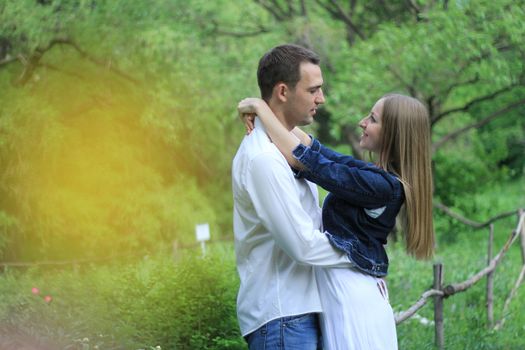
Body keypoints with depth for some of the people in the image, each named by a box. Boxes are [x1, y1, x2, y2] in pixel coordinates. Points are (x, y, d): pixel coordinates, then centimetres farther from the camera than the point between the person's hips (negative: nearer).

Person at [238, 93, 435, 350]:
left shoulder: (381, 185, -20)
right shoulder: (379, 175, 7)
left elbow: (301, 158, -20)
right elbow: (313, 147, 9)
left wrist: (261, 108, -10)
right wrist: (263, 115, -2)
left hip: (354, 301, -9)